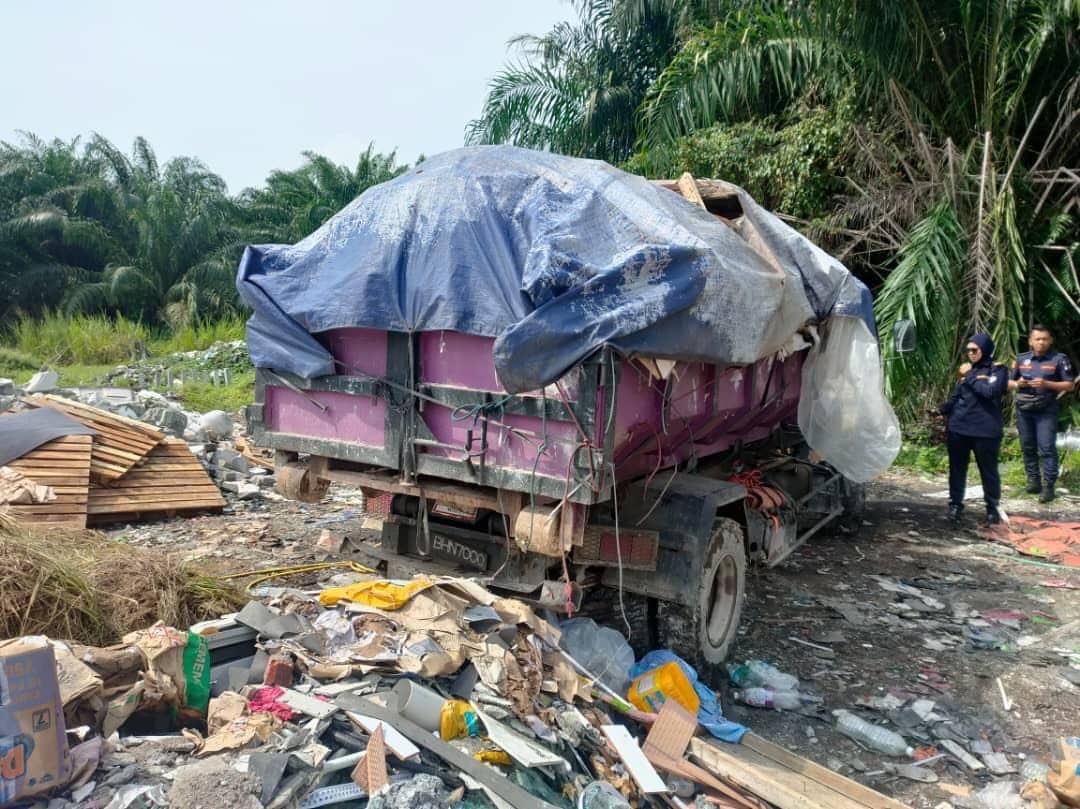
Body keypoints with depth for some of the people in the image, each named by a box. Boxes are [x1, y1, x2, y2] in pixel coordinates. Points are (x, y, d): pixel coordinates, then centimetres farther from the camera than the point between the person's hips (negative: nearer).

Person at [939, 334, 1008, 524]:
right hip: (958, 428, 5)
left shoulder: (997, 370, -2)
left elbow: (990, 391, -20)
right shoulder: (967, 368, 12)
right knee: (957, 469, 10)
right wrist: (942, 410, -3)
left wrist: (969, 376, -11)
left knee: (988, 470, 7)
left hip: (985, 431, -4)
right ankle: (955, 504, 21)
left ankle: (992, 508, 20)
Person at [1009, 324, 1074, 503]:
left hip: (1046, 411, -4)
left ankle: (1048, 486, -3)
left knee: (1046, 448, -7)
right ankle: (1033, 480, 19)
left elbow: (1069, 385, -4)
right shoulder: (1021, 359, 7)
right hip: (1023, 410, 4)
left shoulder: (1059, 359, -4)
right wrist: (1017, 384, -9)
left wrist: (1046, 384, -18)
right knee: (1028, 447, 9)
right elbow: (1009, 382, 14)